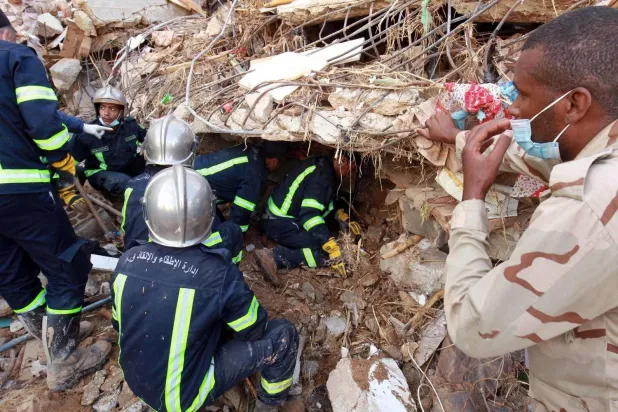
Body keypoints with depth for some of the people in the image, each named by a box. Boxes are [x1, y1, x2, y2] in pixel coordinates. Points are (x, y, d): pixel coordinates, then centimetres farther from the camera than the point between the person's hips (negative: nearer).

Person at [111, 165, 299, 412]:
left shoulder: (126, 262, -13)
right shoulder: (219, 274, -29)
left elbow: (120, 325, 5)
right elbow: (255, 329, -11)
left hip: (137, 383, 6)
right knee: (283, 334, 0)